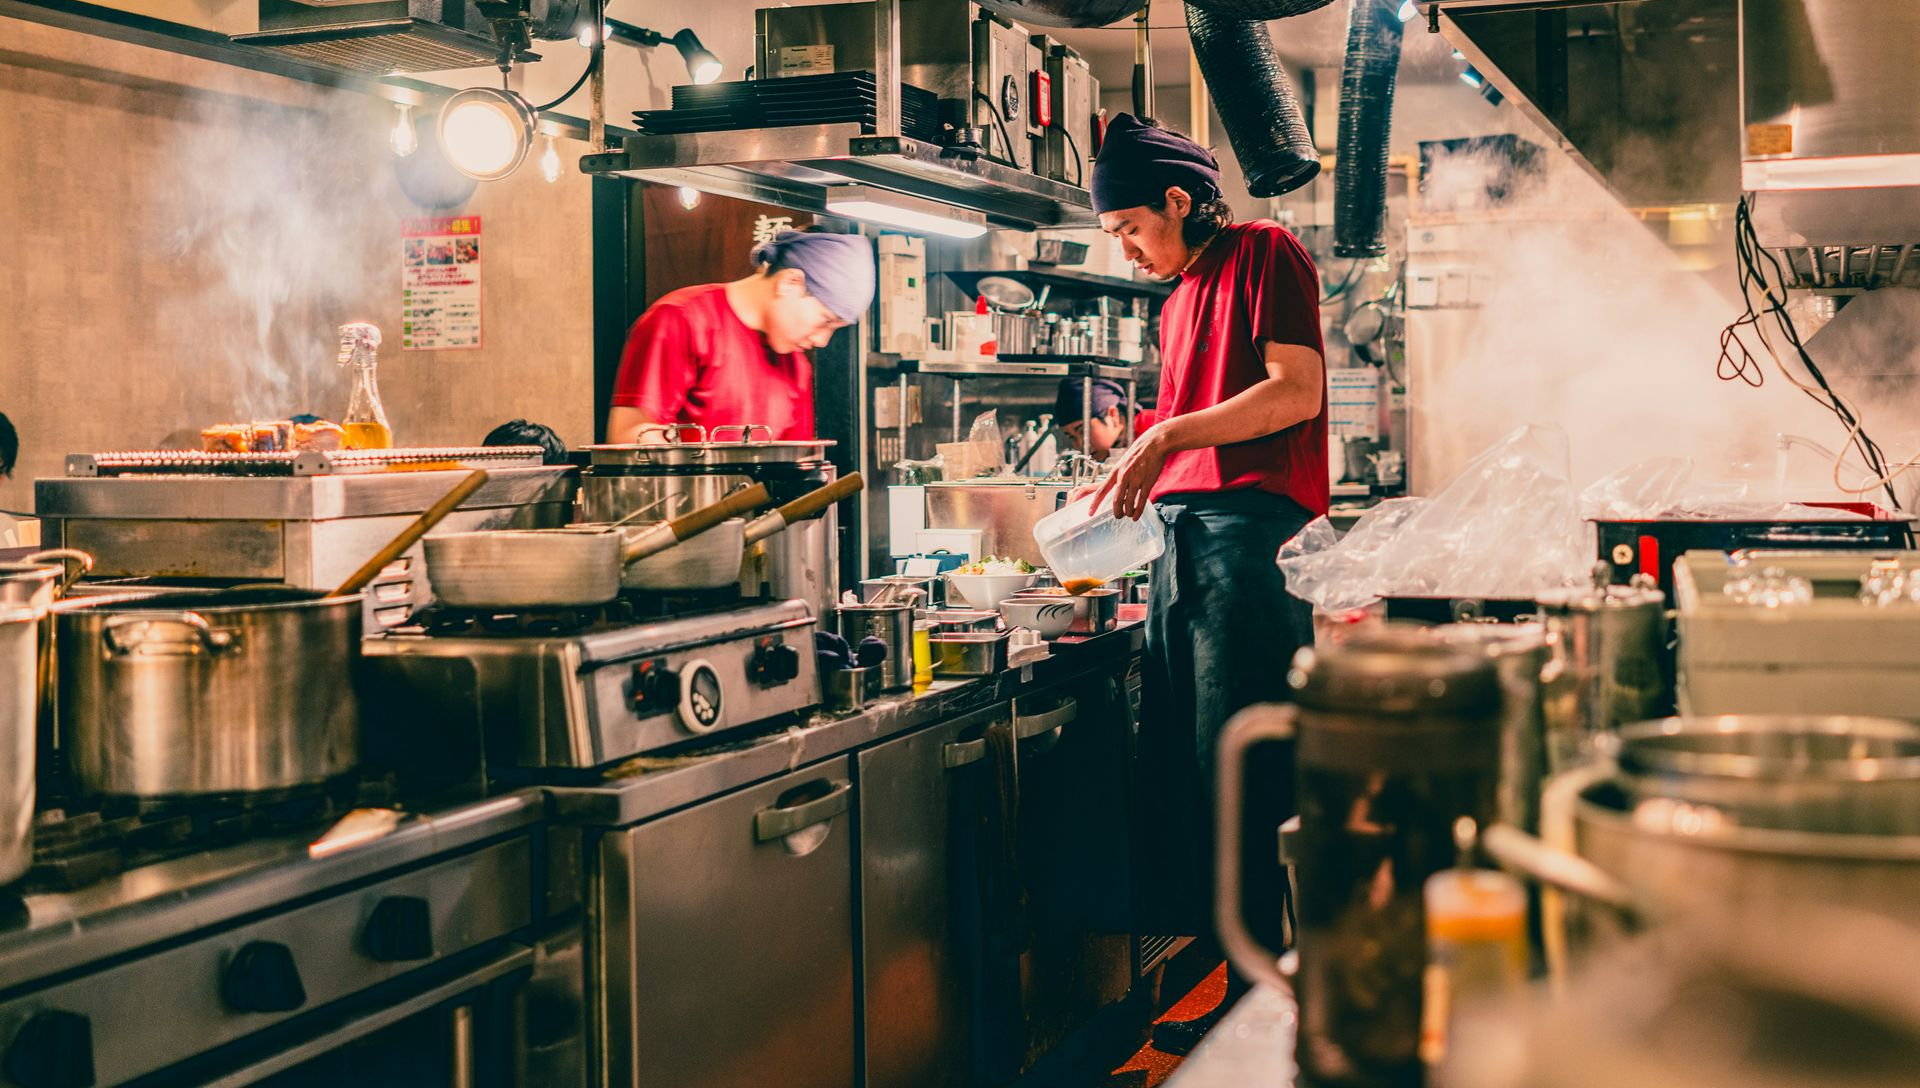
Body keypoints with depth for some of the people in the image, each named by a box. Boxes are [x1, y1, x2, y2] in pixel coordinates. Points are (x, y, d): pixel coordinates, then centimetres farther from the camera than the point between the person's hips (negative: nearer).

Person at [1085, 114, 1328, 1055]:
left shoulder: (1264, 253, 1)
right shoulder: (1178, 298, 26)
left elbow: (1296, 392, -11)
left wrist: (1167, 437, -14)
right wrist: (1130, 476, 15)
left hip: (1250, 521, -9)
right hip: (1182, 529, 9)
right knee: (1175, 758, 4)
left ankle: (1268, 991, -2)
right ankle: (1232, 982, 11)